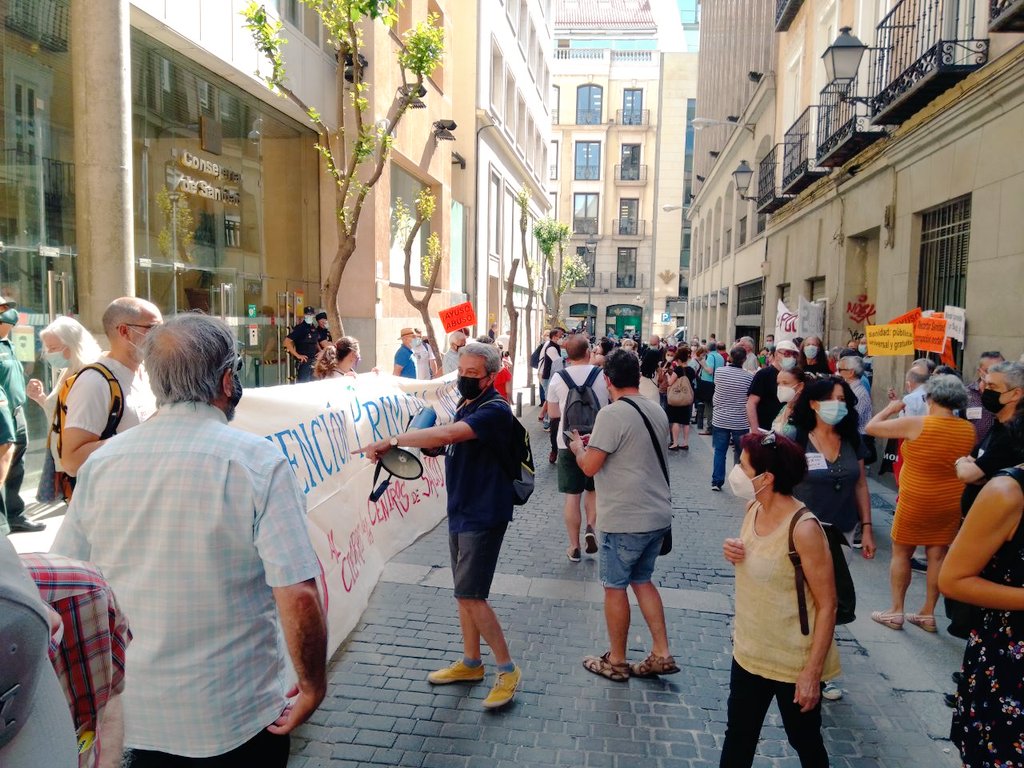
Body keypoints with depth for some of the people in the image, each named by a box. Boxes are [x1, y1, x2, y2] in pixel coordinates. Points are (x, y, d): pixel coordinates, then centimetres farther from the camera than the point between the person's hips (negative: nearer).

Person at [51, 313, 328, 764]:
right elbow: (298, 598, -23)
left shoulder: (101, 462, -5)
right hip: (235, 718, -3)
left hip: (127, 715, 4)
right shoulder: (257, 461, -18)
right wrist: (313, 688, -7)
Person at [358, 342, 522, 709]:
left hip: (483, 516, -9)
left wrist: (391, 440, -33)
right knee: (465, 591, 16)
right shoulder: (466, 406, 10)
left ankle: (507, 670, 7)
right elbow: (448, 443, 17)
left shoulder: (495, 411, -20)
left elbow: (446, 434, -35)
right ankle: (471, 662, 31)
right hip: (460, 513, 9)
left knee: (470, 594, -8)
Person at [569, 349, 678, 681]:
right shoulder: (657, 411, 7)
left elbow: (590, 466, -18)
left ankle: (616, 662, 21)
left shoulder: (612, 414, -18)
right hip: (657, 515, 8)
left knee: (615, 587, 8)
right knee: (642, 580, 21)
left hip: (625, 520, -8)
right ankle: (661, 654, 23)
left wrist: (579, 446, 2)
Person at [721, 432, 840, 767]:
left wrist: (813, 672, -18)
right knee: (738, 737, 19)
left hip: (794, 662, -6)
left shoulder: (803, 528, -25)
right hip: (749, 651, 6)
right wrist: (733, 553, -9)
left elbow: (827, 605, -20)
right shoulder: (754, 508, -3)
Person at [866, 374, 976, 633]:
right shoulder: (969, 429, -4)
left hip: (917, 502, -4)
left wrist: (890, 409, 5)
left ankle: (896, 611, 13)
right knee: (937, 555, 12)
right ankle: (928, 614, 20)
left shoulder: (915, 424, -19)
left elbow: (871, 427, -12)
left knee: (901, 553, 9)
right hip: (952, 503, 5)